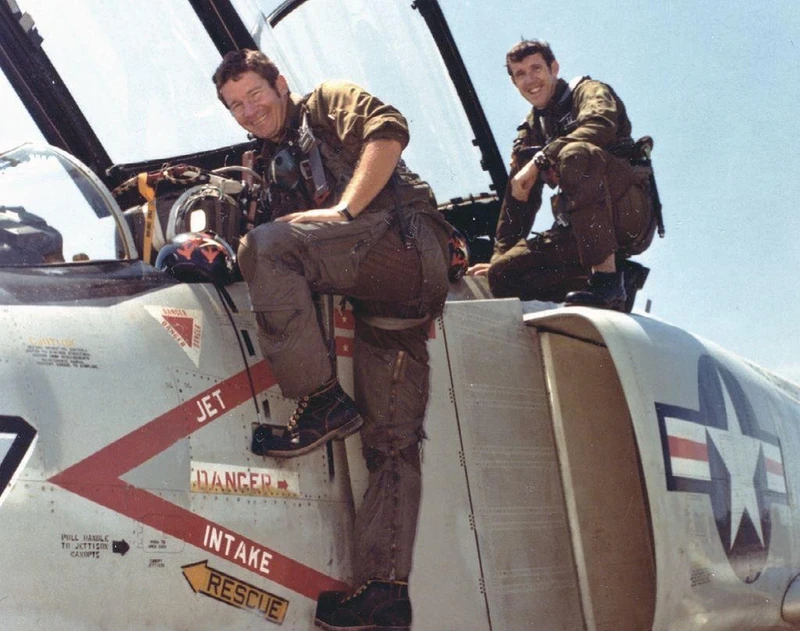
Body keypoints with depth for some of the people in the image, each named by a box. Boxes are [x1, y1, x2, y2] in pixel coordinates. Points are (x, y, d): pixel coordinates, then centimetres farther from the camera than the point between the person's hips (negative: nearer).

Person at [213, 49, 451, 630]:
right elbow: (290, 248, 23)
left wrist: (342, 211, -12)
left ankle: (323, 402, -24)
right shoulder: (274, 168, 34)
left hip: (402, 242, -7)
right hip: (385, 302, 7)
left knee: (263, 246, -26)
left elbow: (389, 130, -4)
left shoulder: (327, 103, 16)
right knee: (390, 441, -3)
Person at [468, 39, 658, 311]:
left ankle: (606, 275, -38)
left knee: (575, 152, -35)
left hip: (629, 212, -7)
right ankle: (618, 276, -10)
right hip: (579, 229, 7)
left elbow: (601, 127, -20)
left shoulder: (588, 92, 5)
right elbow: (518, 199, 22)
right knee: (502, 274, -9)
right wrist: (500, 255, 13)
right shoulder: (530, 133, 25)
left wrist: (539, 160, -22)